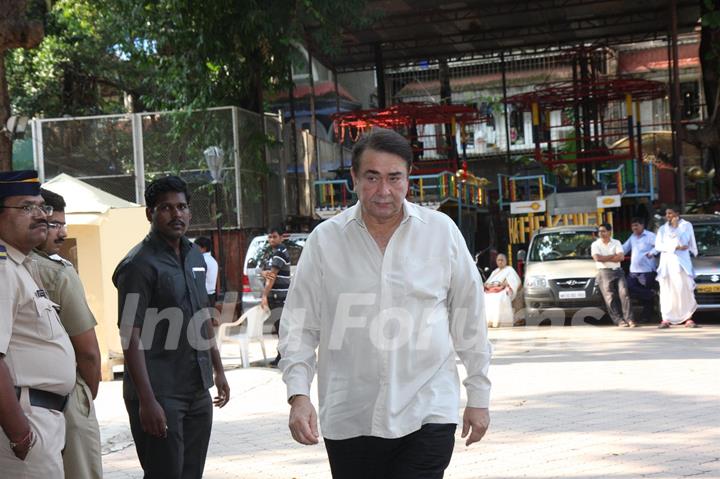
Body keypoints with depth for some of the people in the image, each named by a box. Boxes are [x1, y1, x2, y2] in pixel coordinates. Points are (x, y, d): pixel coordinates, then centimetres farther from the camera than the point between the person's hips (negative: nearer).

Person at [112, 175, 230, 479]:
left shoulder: (195, 256, 12)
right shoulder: (139, 265, -11)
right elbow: (131, 337, -16)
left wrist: (218, 371, 21)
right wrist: (147, 401, -20)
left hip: (198, 391, 7)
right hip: (160, 395, -7)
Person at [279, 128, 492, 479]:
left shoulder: (442, 231, 3)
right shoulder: (324, 240, 2)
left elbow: (469, 319, 9)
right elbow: (299, 325, 6)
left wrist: (479, 397, 11)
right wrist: (298, 394, -6)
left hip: (427, 411, -1)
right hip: (348, 420, 1)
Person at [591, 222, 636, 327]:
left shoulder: (616, 243, 11)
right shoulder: (595, 244, 6)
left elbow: (621, 257, -4)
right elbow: (597, 258, -11)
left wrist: (605, 258, -7)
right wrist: (613, 256, -5)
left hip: (617, 271, 2)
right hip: (604, 273, -2)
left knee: (624, 293, -12)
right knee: (610, 297, -10)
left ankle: (629, 319, -14)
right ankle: (619, 320, -12)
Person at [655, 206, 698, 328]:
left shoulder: (686, 225, 8)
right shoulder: (662, 229, 15)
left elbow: (682, 242, -2)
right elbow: (658, 246, 1)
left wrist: (675, 227, 1)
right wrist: (675, 247, -7)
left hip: (682, 262, -2)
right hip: (666, 263, 2)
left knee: (686, 291, -8)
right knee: (667, 292, -4)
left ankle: (688, 319, -5)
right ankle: (666, 319, -4)